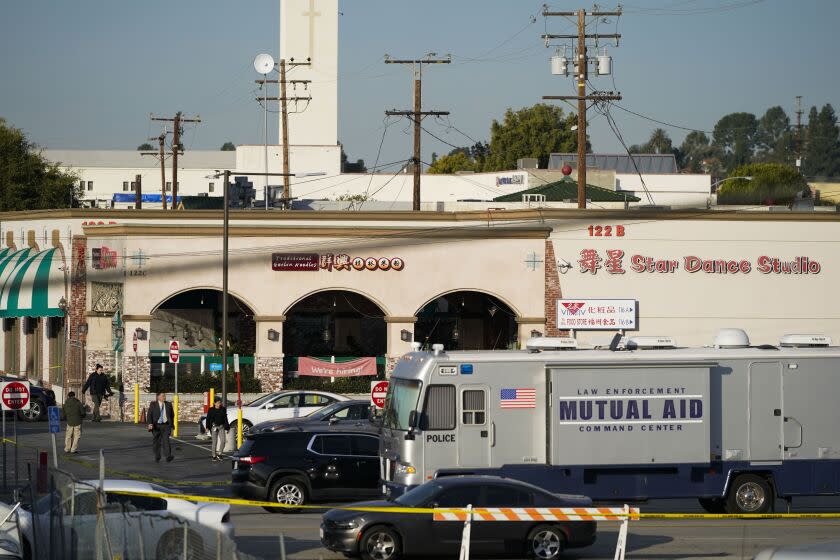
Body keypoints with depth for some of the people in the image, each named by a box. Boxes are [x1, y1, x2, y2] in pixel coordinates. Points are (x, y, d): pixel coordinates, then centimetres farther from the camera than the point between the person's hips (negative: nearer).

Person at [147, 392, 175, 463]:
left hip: (166, 425, 0)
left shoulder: (168, 404, 7)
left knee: (166, 440, -16)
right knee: (156, 442, 6)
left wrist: (171, 425, 17)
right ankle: (157, 457, 22)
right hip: (156, 426, 0)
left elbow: (172, 415, 17)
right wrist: (150, 423, -21)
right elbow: (149, 415, -5)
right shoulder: (153, 405, 0)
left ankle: (168, 456, -26)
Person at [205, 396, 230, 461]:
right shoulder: (211, 410, -1)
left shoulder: (223, 409, 7)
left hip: (221, 427, 2)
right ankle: (213, 456, 7)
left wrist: (227, 427, 9)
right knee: (214, 441, 0)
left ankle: (219, 453, 7)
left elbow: (225, 419, 12)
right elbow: (208, 419, 1)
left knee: (222, 440, -8)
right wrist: (207, 427, -7)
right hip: (214, 427, -2)